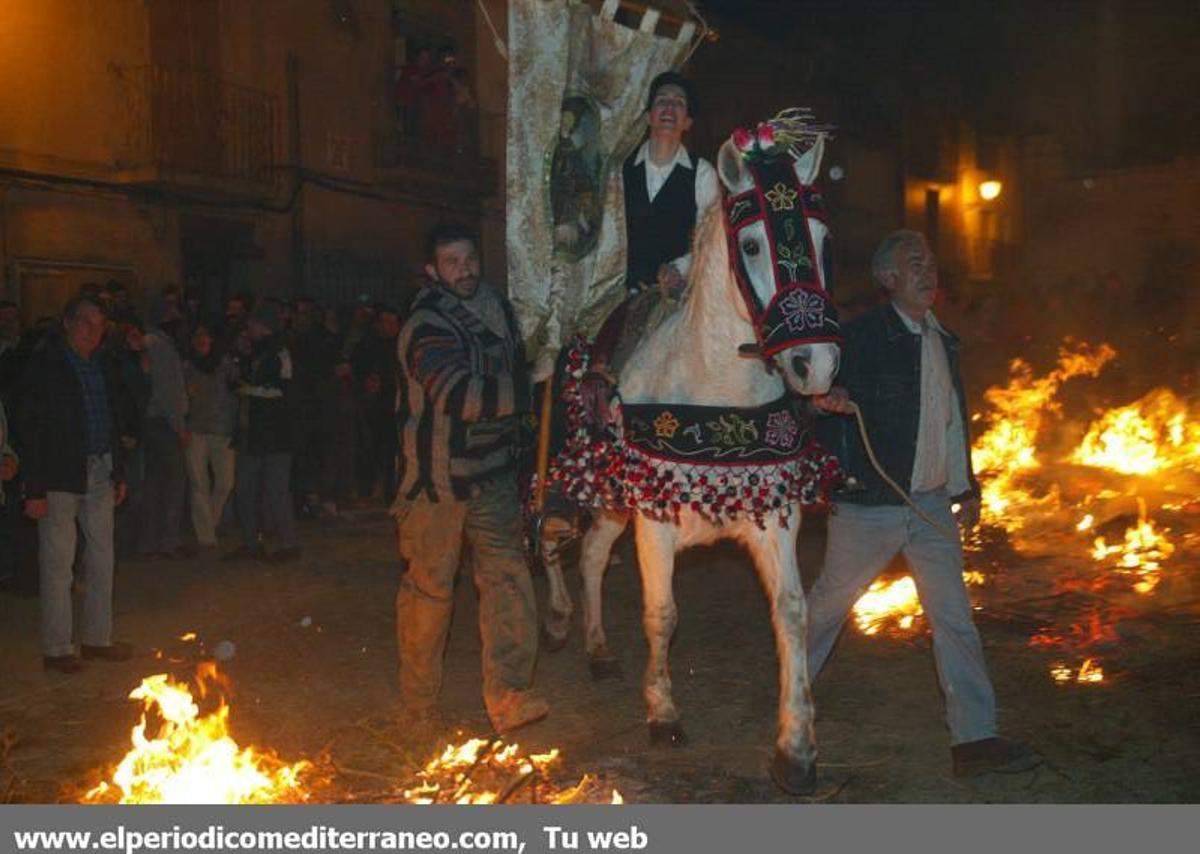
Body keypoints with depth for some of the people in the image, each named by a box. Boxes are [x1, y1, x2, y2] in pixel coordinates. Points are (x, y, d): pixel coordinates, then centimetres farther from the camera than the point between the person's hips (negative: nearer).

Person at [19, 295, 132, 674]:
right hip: (61, 476, -7)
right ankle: (57, 649, 11)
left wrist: (117, 474, 13)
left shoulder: (102, 366, 10)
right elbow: (30, 430, -12)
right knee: (58, 564, 1)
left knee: (102, 559, 13)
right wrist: (34, 489, -16)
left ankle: (97, 638, 25)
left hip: (99, 475, 7)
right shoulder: (45, 365, -9)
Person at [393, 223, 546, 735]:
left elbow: (519, 371, 23)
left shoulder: (496, 308, 9)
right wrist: (523, 392, -21)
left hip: (492, 472, 6)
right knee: (429, 586, 3)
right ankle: (420, 707, 18)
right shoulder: (426, 327, -16)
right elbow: (460, 395, -28)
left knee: (506, 574, -5)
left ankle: (507, 694, -4)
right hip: (436, 478, -6)